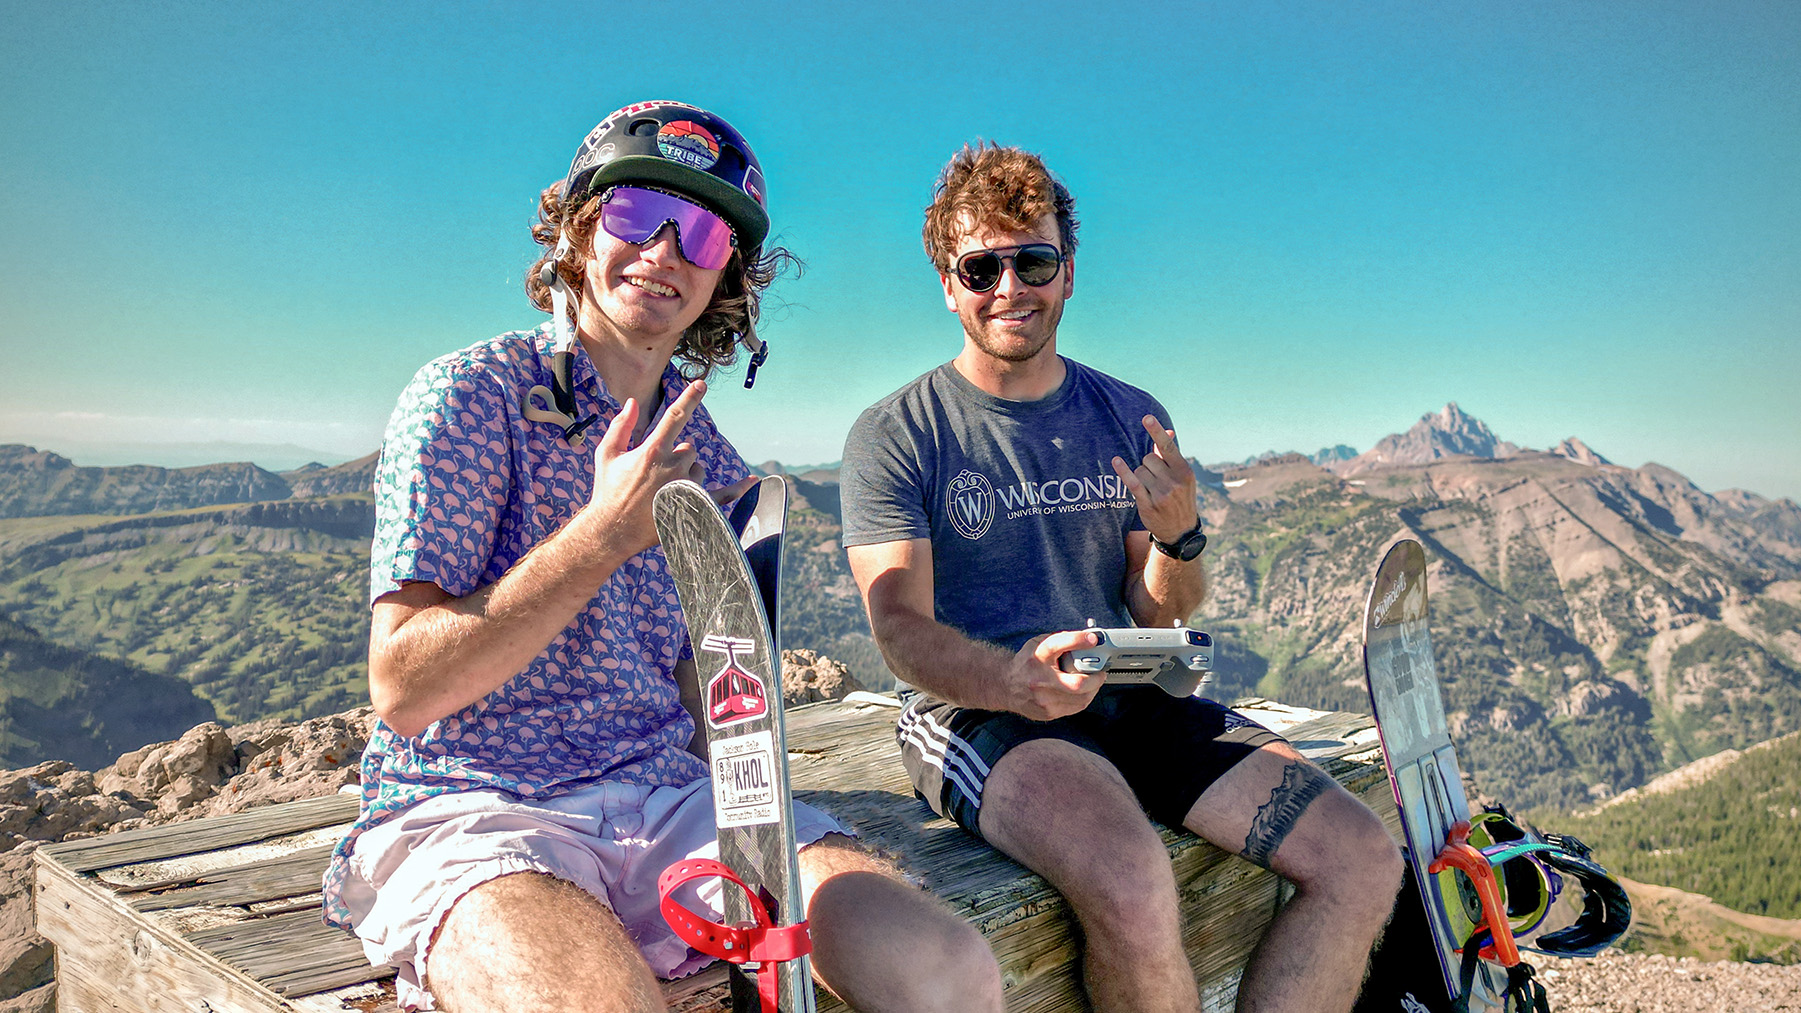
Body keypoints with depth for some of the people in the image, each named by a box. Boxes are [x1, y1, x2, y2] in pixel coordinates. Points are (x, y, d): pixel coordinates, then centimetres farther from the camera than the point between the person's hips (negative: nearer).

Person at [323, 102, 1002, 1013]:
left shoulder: (705, 455, 12)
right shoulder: (472, 393, -5)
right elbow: (402, 688, -12)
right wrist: (604, 533, -19)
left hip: (664, 797, 5)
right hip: (471, 808, -4)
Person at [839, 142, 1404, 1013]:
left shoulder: (1131, 420, 11)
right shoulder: (895, 436, -1)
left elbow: (1157, 616, 11)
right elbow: (901, 628, -11)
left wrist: (1177, 539, -13)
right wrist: (1011, 681, -32)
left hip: (1129, 701, 5)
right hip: (976, 710, -4)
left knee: (1363, 861, -12)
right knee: (1131, 882, -34)